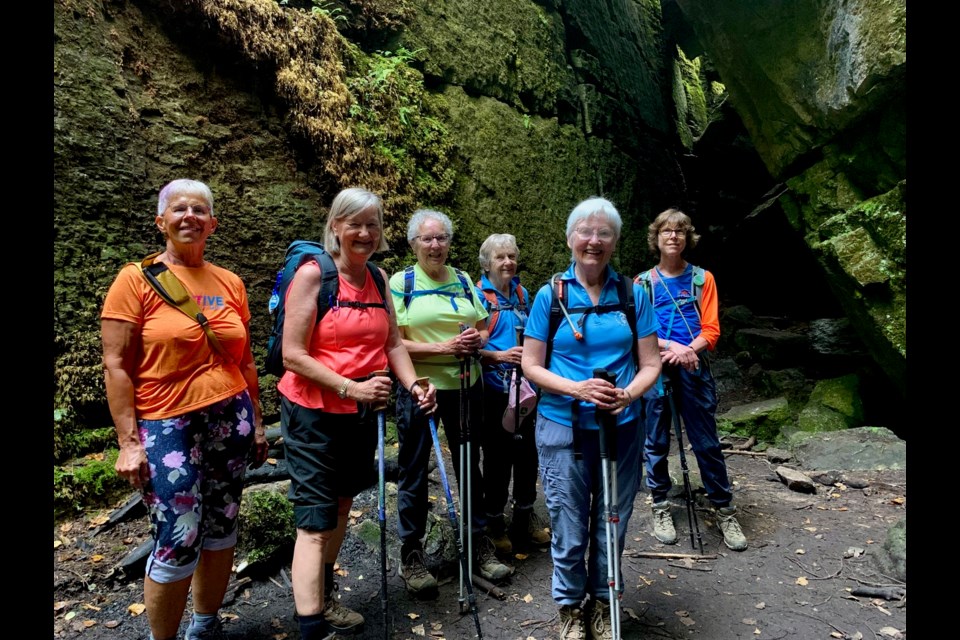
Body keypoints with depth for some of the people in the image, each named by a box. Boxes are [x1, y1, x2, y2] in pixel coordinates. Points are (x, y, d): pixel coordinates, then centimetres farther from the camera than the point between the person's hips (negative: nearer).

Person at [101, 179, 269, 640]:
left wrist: (256, 422, 13)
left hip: (230, 420, 4)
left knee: (221, 529, 13)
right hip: (168, 427, -4)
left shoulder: (230, 283, 8)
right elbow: (115, 365, -7)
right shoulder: (137, 279, -4)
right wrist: (128, 441, -12)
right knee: (177, 543, -3)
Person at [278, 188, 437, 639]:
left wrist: (413, 386, -8)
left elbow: (393, 343, 8)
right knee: (315, 522, -5)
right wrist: (350, 387, -24)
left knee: (341, 505, 20)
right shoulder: (313, 273, -14)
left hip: (362, 413, 7)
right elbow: (293, 354, -17)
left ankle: (323, 598, 40)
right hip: (313, 413, -7)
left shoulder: (379, 278, 5)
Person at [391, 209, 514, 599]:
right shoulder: (400, 282, -3)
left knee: (469, 464, 15)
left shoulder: (464, 280, 10)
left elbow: (483, 328, 14)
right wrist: (444, 347, -20)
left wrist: (477, 340, -10)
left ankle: (478, 542, 33)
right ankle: (411, 554, 23)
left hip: (465, 386, 4)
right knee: (414, 471, 6)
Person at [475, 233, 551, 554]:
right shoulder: (478, 295, -7)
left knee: (527, 449, 11)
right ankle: (495, 520, 24)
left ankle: (525, 514, 32)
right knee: (497, 455, 5)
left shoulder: (522, 293, 10)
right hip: (493, 389, -5)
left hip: (524, 386, 5)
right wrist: (499, 356, -21)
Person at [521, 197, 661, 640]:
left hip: (622, 428, 2)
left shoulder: (633, 294, 1)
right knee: (569, 529, 8)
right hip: (562, 428, -1)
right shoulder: (550, 295, -3)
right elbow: (530, 365, -2)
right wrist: (577, 389, -18)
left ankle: (603, 603, 39)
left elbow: (650, 364, 3)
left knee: (612, 523, 15)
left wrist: (628, 394, -18)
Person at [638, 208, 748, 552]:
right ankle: (661, 508, 21)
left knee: (707, 442, 5)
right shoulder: (643, 282, 5)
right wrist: (672, 346, -16)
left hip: (693, 368, 0)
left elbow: (711, 330, 2)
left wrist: (686, 351, -16)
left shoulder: (703, 278, 7)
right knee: (656, 442, 7)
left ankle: (725, 511, 20)